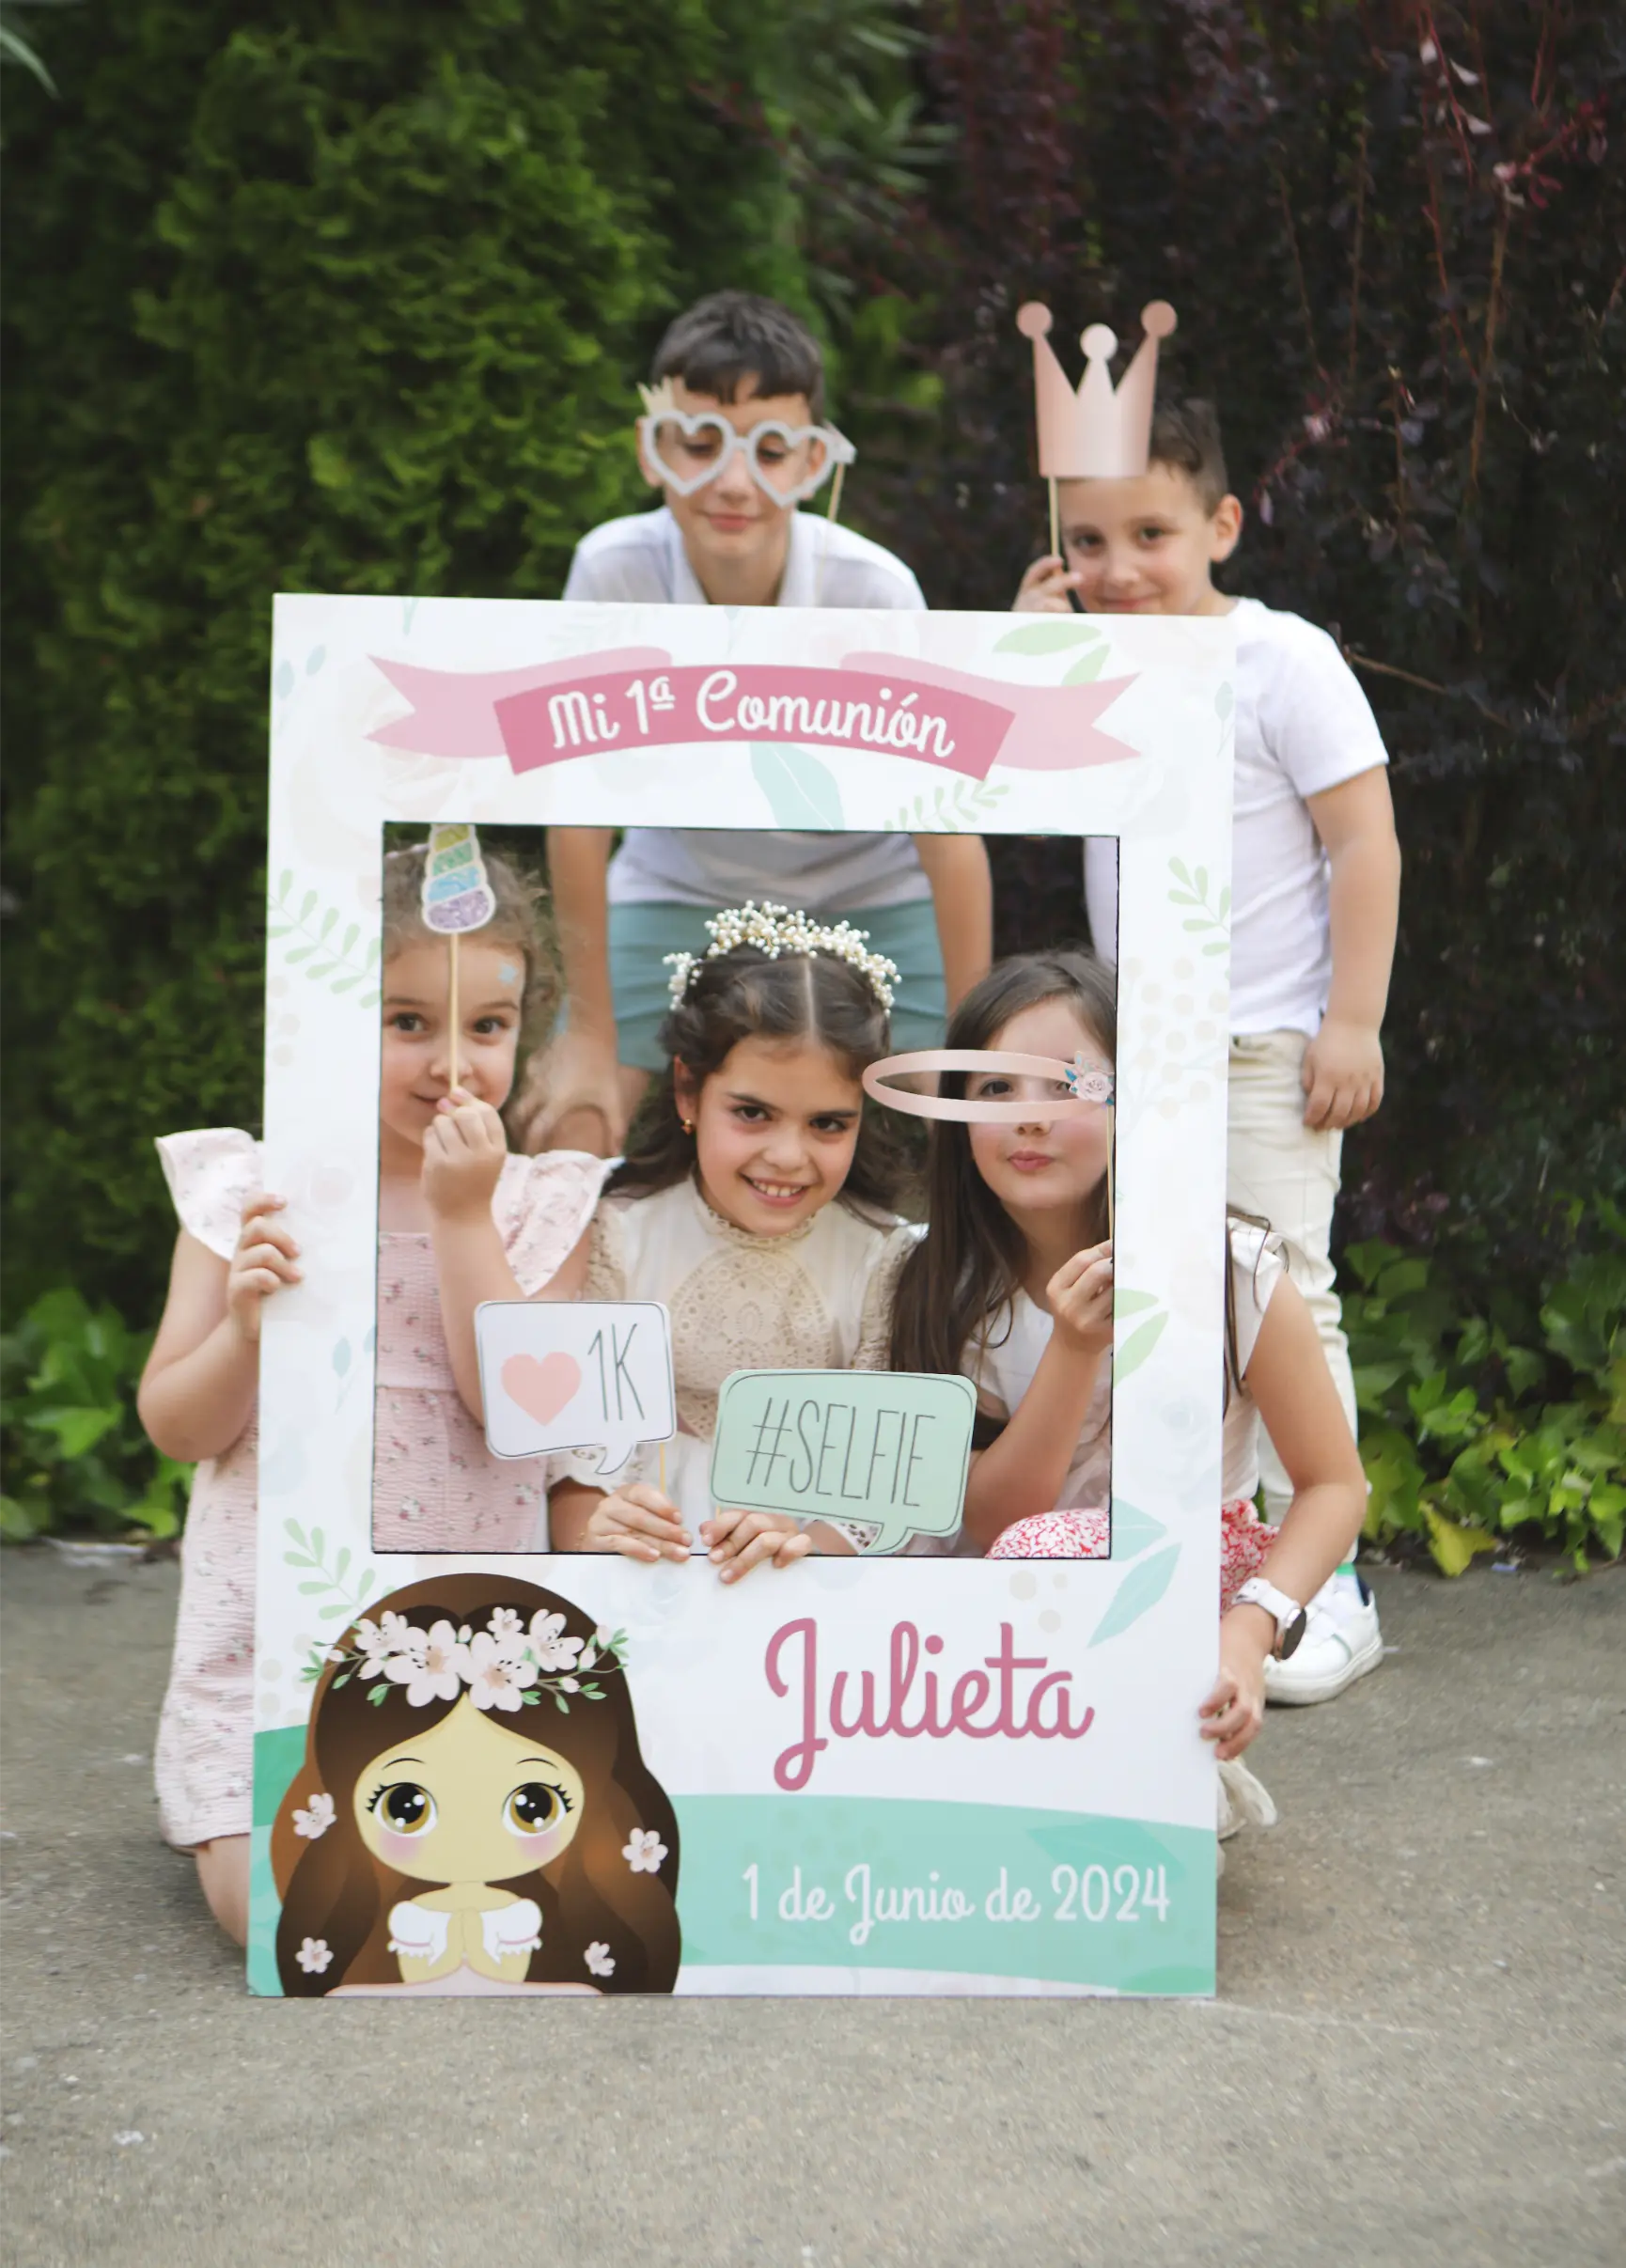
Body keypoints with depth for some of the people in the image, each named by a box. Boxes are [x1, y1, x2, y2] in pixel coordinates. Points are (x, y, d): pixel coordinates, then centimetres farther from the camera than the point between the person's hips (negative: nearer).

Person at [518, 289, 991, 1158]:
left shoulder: (873, 588, -28)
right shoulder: (614, 571, -26)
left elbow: (948, 837, -20)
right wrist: (589, 1038, -11)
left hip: (869, 898, -1)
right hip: (679, 887, 1)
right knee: (564, 1135, -11)